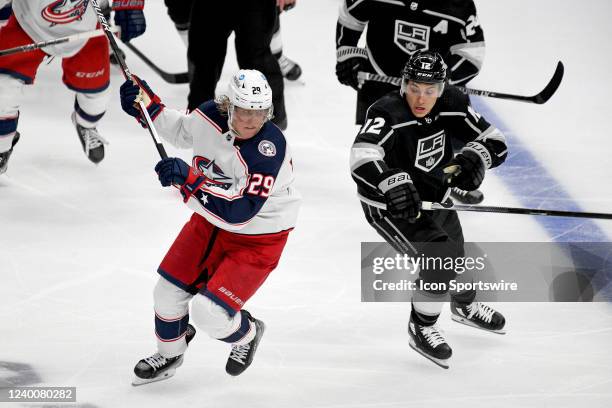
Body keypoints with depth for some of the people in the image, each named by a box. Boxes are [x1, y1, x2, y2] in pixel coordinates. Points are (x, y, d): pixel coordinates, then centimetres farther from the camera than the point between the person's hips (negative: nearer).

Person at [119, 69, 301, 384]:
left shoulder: (270, 148, -34)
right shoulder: (210, 115, -16)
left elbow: (238, 212, -38)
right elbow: (182, 132, 10)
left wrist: (188, 180, -44)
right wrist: (147, 106, -2)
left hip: (257, 238, -6)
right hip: (211, 220, 6)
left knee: (208, 313, -13)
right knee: (168, 293, 10)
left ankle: (246, 334, 22)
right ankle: (169, 354, 41)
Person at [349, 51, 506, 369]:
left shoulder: (451, 106, -16)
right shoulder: (388, 115, -34)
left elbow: (496, 142, -11)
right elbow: (362, 157, -52)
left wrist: (474, 156, -34)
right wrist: (393, 182, -69)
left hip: (432, 196, 7)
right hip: (388, 205, -6)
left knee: (455, 254, 25)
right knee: (439, 258, -21)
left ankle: (465, 305, 58)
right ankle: (421, 328, 3)